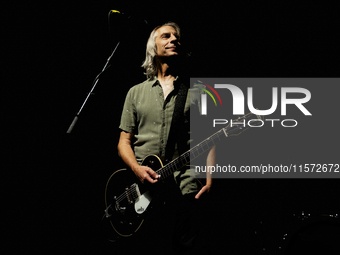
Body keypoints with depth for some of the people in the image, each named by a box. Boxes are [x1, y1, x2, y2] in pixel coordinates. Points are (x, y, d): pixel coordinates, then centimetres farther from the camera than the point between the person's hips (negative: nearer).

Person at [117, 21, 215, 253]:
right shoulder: (136, 92, 17)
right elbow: (124, 141, 13)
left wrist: (209, 180, -6)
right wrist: (137, 169, -7)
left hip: (185, 190, -1)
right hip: (141, 191, 1)